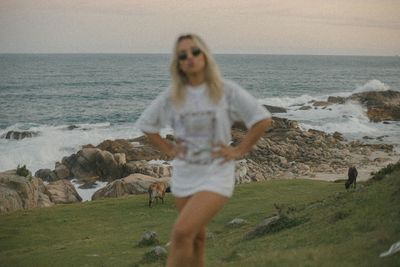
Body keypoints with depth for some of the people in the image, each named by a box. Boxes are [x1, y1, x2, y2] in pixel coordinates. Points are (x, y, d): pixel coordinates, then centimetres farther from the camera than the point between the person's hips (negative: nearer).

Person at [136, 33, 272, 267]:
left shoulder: (226, 90, -10)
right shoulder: (172, 96, 0)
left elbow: (263, 119, -8)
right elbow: (146, 124, 14)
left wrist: (240, 151, -9)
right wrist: (168, 149, 5)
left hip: (216, 176, -4)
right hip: (184, 176, 5)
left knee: (182, 232, -19)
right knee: (196, 238, 17)